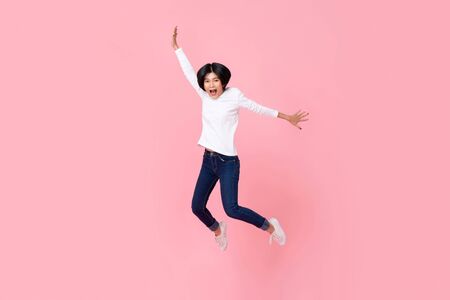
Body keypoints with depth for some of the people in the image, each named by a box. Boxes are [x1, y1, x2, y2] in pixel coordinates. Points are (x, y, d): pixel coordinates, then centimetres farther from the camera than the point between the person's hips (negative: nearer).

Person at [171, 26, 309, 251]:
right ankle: (217, 229, 39)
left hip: (228, 162, -6)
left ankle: (270, 227, 8)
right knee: (197, 206, 8)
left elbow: (257, 108, 0)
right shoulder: (205, 96, 5)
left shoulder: (233, 95, -8)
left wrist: (287, 117, 6)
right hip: (208, 160, 6)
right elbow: (189, 73, 11)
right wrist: (176, 48, 15)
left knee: (231, 209, -15)